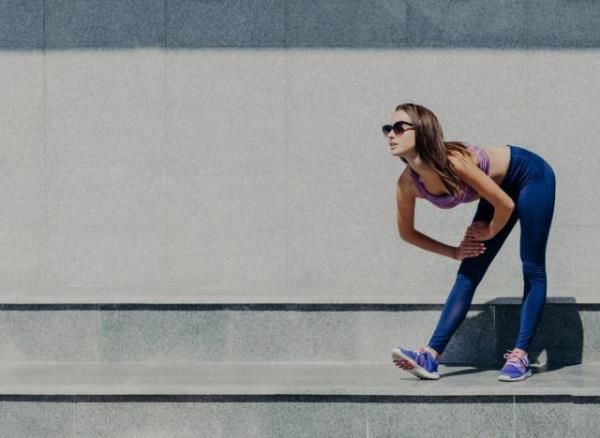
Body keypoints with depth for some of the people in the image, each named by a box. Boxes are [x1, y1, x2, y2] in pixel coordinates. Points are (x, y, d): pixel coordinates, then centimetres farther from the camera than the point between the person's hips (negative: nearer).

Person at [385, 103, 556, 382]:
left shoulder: (453, 162, -38)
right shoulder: (407, 185, -19)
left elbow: (506, 205, -29)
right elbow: (407, 232, 0)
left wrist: (490, 233, -10)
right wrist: (455, 252, -1)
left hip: (531, 174, -6)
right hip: (501, 187, 6)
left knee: (532, 270, -6)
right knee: (468, 274, -2)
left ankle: (520, 356, -3)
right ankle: (431, 357, -9)